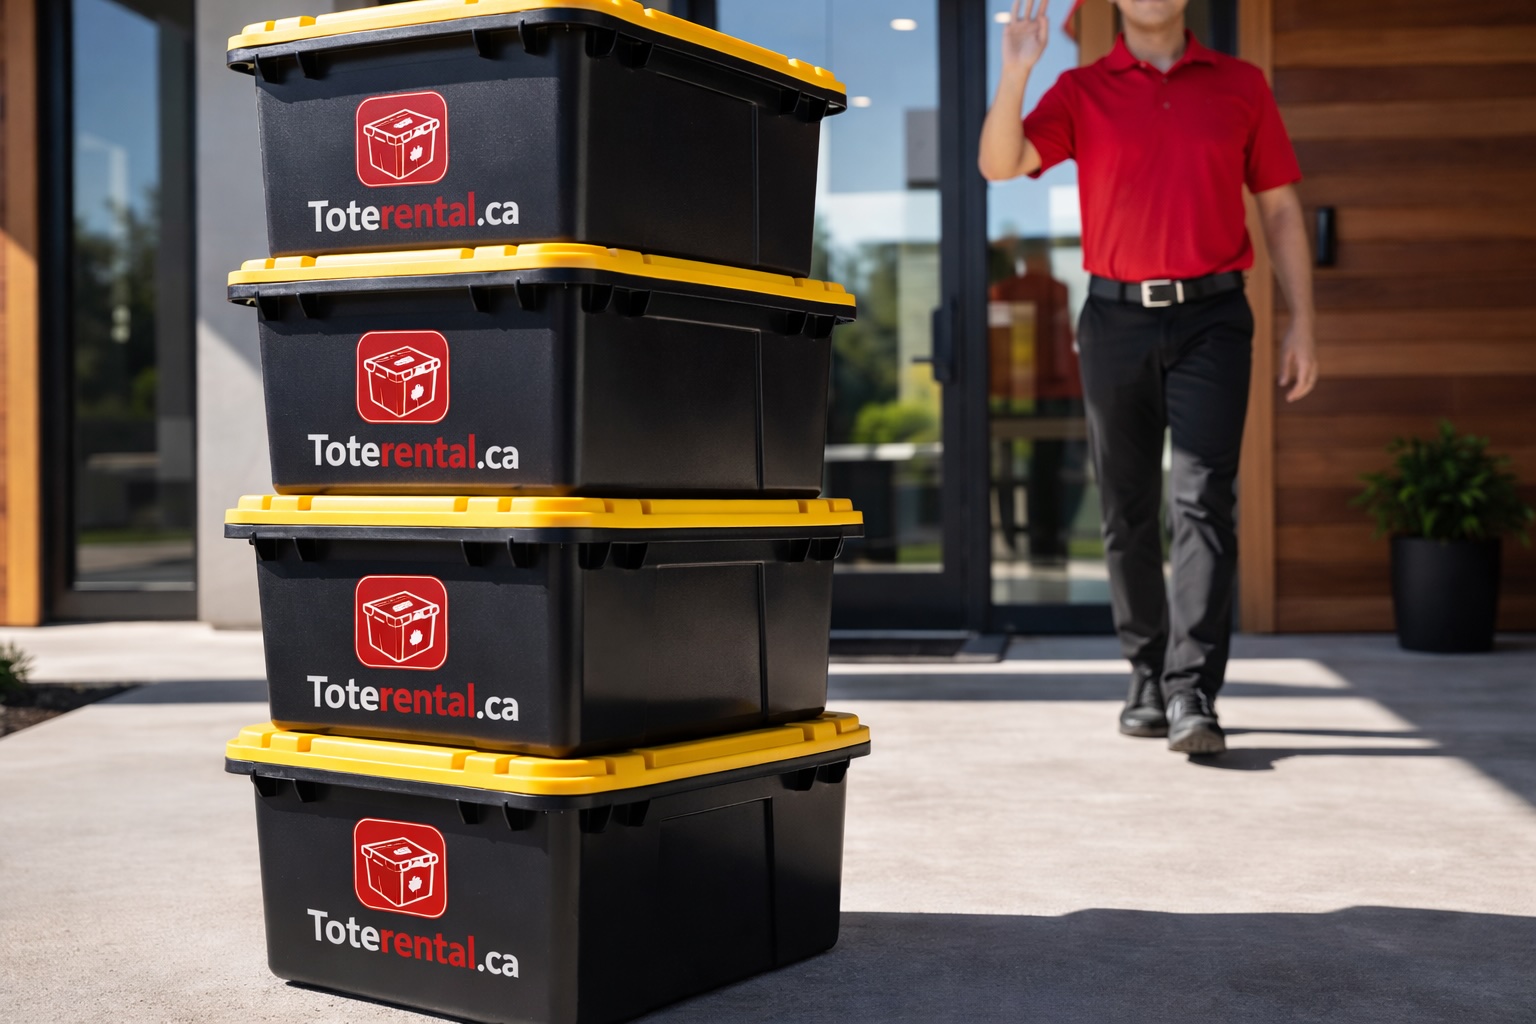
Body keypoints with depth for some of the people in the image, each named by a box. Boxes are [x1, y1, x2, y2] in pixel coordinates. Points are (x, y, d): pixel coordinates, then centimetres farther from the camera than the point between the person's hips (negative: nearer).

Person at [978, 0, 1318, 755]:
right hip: (1116, 318, 1)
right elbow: (1000, 163, -8)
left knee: (1204, 500, -12)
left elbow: (1280, 208, 10)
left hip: (1210, 319, -1)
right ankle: (1147, 678, 21)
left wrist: (1301, 323, 4)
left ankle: (1193, 695, -14)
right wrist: (1015, 73, -24)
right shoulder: (1080, 91, 7)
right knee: (1128, 510, 7)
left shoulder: (1241, 86, 9)